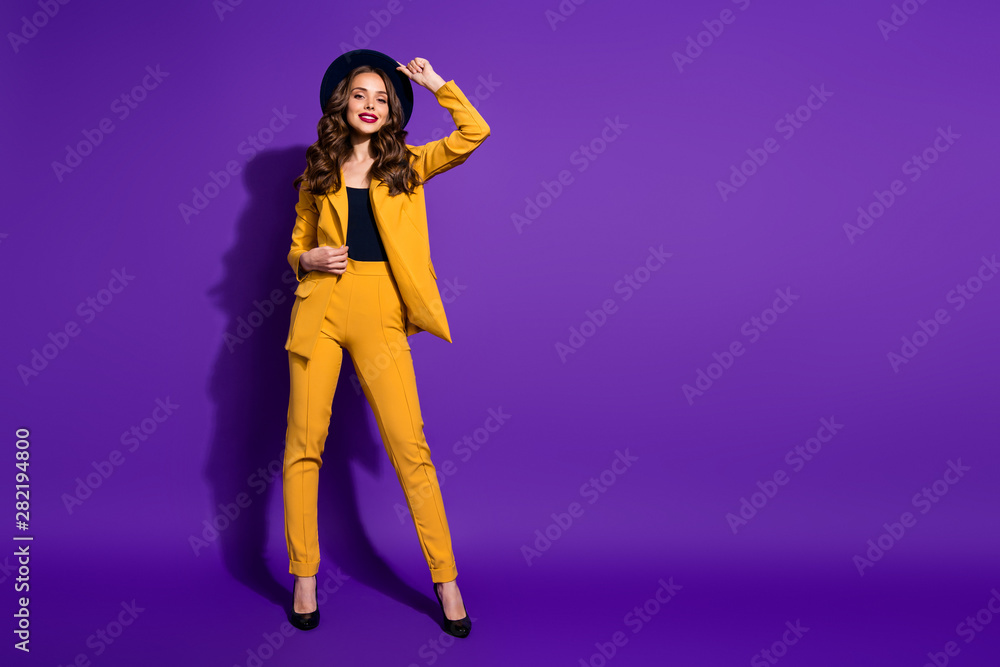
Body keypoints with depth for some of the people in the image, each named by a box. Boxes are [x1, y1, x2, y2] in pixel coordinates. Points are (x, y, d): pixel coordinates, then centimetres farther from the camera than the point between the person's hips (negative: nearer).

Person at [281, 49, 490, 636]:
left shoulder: (407, 164, 9)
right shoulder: (318, 172, 12)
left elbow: (475, 132, -3)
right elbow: (297, 248, 18)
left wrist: (435, 82, 4)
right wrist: (309, 260, -3)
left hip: (381, 314, -1)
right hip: (320, 308, 2)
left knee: (410, 448, -3)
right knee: (304, 444, 2)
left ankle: (446, 580, 7)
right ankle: (305, 578, 16)